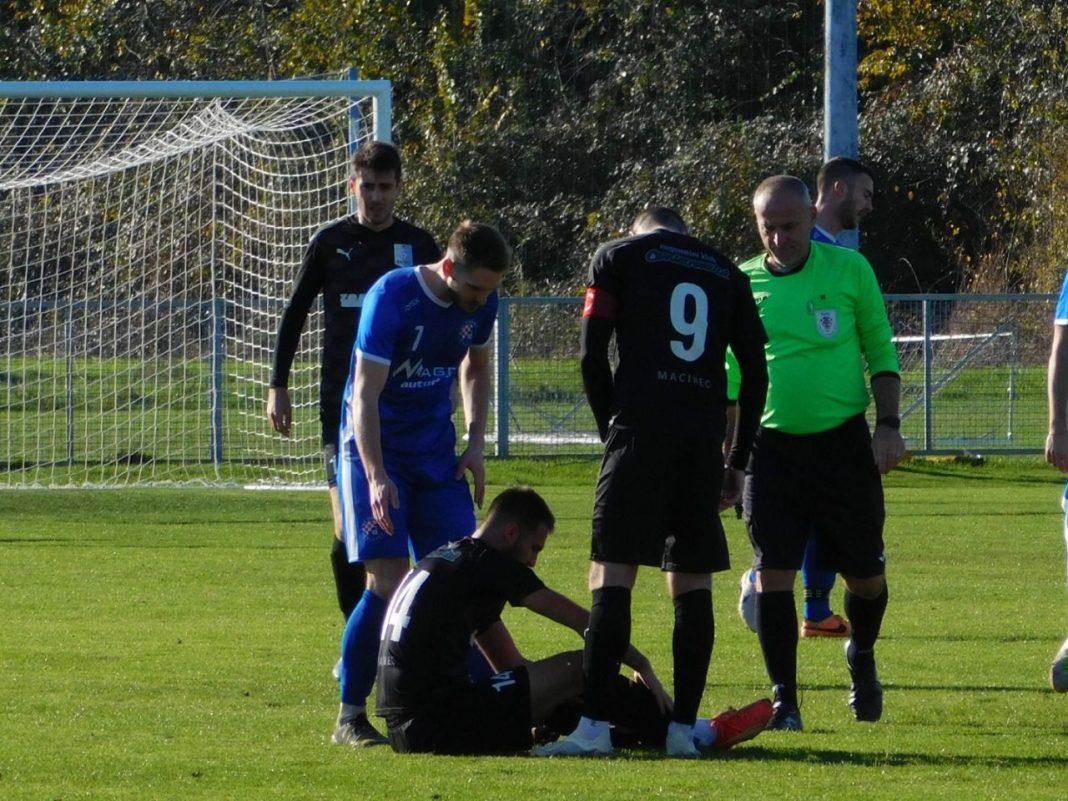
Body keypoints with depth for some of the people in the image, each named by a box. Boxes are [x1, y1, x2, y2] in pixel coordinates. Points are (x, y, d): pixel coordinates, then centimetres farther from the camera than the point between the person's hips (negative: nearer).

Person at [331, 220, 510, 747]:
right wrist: (377, 478, -29)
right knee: (389, 579, -14)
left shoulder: (480, 304, -3)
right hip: (377, 451, -6)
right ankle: (350, 716, -6)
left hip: (437, 455, 6)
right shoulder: (392, 298, -22)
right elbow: (365, 394, -22)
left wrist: (475, 443, 6)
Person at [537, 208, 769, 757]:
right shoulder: (726, 272, 21)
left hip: (642, 429, -3)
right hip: (704, 438, 3)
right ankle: (683, 727, 2)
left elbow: (592, 357, 4)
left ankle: (593, 724, -15)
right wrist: (738, 460, 19)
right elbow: (755, 371, 16)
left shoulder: (619, 256, 11)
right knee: (692, 584, 7)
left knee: (611, 576, -6)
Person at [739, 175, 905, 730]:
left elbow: (881, 353, 7)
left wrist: (888, 425, -3)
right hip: (771, 447, 0)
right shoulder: (741, 284, 3)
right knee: (773, 573, -8)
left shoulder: (849, 270, 1)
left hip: (843, 443, 0)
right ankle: (783, 700, -1)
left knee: (864, 573, 9)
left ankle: (861, 658, 38)